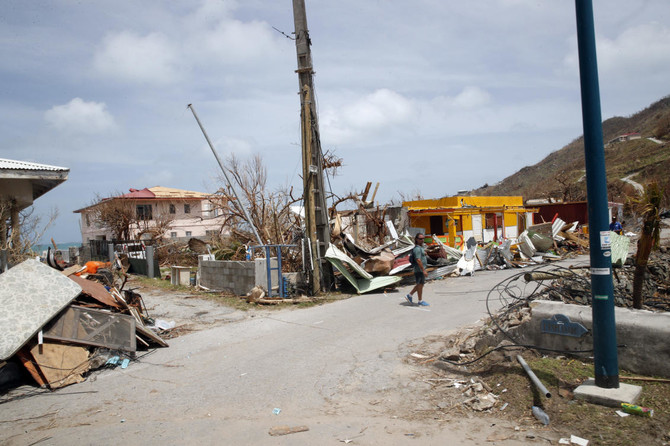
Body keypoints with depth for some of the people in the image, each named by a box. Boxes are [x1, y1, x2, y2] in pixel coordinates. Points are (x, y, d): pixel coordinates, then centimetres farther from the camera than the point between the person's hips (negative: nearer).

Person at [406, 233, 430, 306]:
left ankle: (409, 296, 21)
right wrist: (423, 270, -25)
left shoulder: (420, 247, 15)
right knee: (420, 285, 0)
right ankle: (420, 301, 10)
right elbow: (418, 260, -25)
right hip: (419, 270, -10)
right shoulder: (417, 248, -19)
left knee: (420, 284, 16)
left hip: (421, 269, 10)